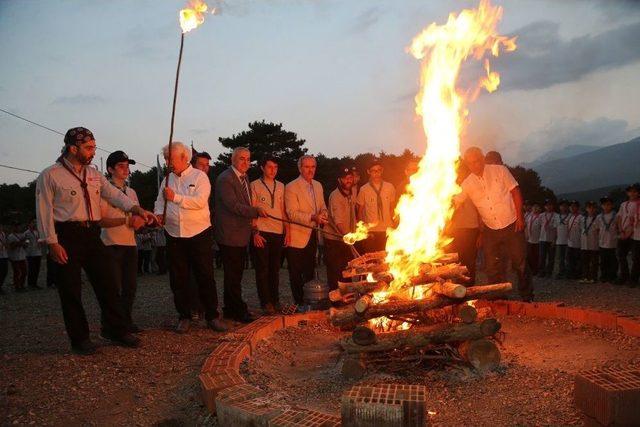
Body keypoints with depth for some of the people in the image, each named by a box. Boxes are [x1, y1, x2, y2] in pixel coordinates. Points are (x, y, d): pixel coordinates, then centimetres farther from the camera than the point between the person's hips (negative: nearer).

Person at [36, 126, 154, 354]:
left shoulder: (94, 174, 12)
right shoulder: (50, 176, -5)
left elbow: (114, 195, 4)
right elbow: (44, 211, -7)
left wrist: (138, 210, -12)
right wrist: (52, 243, -13)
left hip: (92, 235, 5)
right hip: (66, 237, -5)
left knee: (107, 284, 6)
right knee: (71, 290, 3)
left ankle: (116, 330, 18)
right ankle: (79, 338, 16)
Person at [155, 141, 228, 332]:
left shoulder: (199, 176, -3)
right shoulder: (168, 179, 13)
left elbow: (200, 201, -16)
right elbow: (160, 201, 12)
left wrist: (176, 197, -20)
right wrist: (159, 214, -8)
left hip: (199, 234, -4)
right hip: (174, 236, 5)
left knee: (206, 277, 2)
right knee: (178, 279, 8)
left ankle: (212, 316, 12)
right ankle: (184, 317, 20)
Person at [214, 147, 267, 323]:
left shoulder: (244, 178, 14)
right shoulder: (225, 179, -15)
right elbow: (233, 205, -23)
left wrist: (252, 218, 13)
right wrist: (256, 211, -26)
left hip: (241, 235, 9)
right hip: (229, 236, -9)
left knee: (235, 274, 16)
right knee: (233, 275, 0)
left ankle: (230, 310, 27)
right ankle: (239, 310, 9)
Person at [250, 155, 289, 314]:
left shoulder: (280, 186, 12)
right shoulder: (255, 185, 0)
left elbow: (283, 211, 14)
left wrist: (287, 231, 8)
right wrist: (255, 232, -11)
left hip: (278, 233, 4)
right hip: (261, 233, -4)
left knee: (275, 269, 11)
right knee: (262, 269, 1)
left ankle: (275, 301, 20)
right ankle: (266, 302, 9)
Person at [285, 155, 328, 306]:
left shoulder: (318, 186, 9)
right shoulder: (291, 187, -13)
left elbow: (322, 207, 19)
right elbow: (292, 214, -20)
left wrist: (323, 214, -5)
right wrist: (312, 217, -31)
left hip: (313, 236, 7)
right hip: (297, 237, -6)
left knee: (310, 271, 17)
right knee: (296, 274, 3)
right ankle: (300, 303, 14)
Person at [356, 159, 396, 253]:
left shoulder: (389, 187, 1)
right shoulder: (364, 189, -4)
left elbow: (392, 208, 12)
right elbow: (360, 211, 6)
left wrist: (392, 226, 6)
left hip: (387, 231, 2)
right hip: (370, 231, -1)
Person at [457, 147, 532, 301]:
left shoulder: (500, 171, -6)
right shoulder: (467, 183, -2)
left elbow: (515, 191, -4)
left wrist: (519, 216, -10)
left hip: (512, 225, -2)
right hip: (490, 230, 2)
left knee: (520, 263, 4)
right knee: (492, 268, 5)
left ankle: (528, 297, 20)